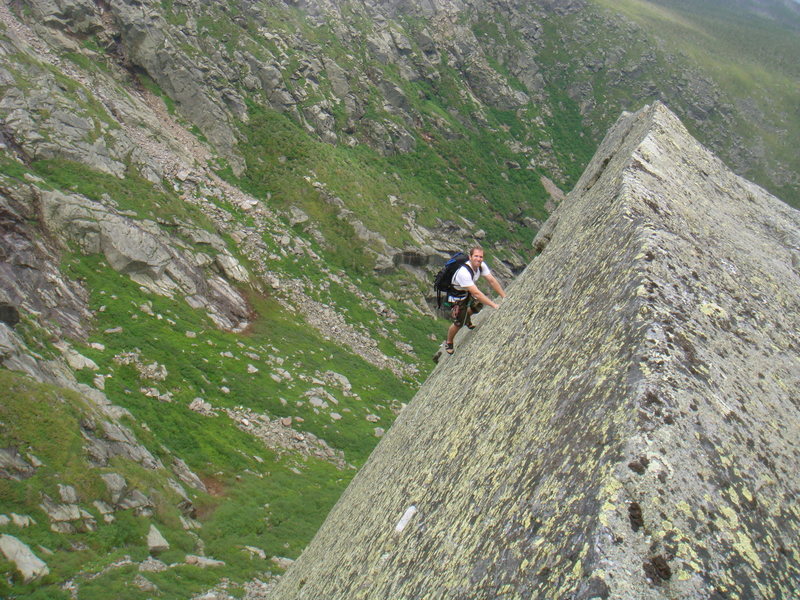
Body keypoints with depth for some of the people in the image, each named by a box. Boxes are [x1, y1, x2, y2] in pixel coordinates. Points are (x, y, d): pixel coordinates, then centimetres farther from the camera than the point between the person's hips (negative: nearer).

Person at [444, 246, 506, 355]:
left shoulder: (481, 265, -17)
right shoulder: (464, 272, -40)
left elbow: (492, 281, -12)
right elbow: (476, 293, -40)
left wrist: (504, 297, -18)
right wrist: (494, 305, -37)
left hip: (468, 292, 7)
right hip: (456, 296, -7)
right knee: (459, 323, -4)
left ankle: (467, 319, 31)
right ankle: (448, 343, 24)